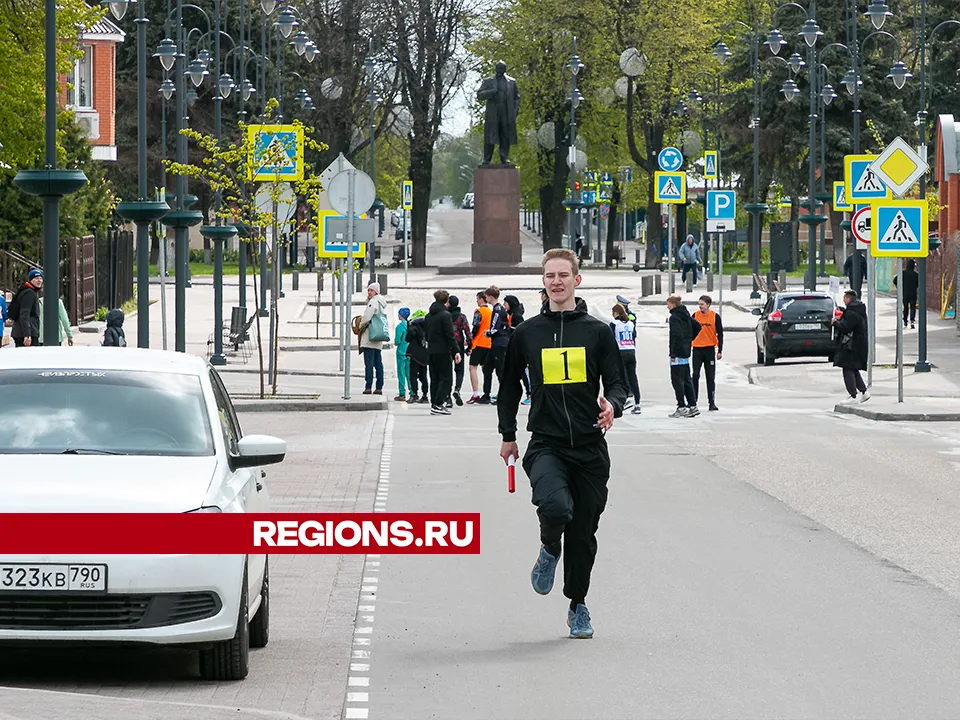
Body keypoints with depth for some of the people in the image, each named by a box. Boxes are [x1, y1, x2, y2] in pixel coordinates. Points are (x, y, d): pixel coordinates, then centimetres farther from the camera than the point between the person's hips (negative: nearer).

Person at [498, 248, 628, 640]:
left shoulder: (598, 331, 5)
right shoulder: (527, 333, 7)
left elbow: (617, 382, 6)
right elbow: (510, 386, 19)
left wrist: (613, 405, -17)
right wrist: (507, 435, 18)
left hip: (590, 447, 1)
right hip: (545, 446, -1)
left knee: (584, 531, 5)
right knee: (555, 506, -28)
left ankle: (578, 604, 24)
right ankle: (550, 550, 6)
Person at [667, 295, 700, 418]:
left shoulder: (674, 317, -15)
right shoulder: (686, 316, 12)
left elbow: (677, 335, -22)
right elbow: (697, 326, 23)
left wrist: (673, 354, -19)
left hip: (678, 353, -9)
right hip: (686, 352, 9)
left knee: (677, 380, -4)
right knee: (686, 380, 14)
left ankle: (681, 407, -6)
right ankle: (693, 406, 15)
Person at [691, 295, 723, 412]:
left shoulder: (715, 317, -1)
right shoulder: (695, 315, 5)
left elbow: (720, 334, 1)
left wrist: (720, 351, -5)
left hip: (710, 349, -1)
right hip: (697, 349, 1)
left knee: (711, 377, 2)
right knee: (695, 376, -2)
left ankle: (712, 402, 6)